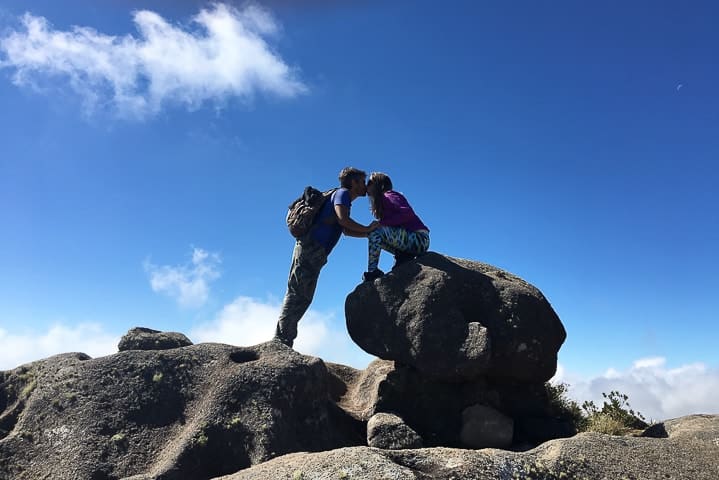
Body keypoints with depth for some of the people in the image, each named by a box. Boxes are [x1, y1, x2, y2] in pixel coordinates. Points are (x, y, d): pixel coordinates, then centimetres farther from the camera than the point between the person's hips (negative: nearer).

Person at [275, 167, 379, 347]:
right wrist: (367, 229, -9)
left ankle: (282, 339, 5)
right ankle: (282, 339, -15)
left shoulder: (342, 197, 29)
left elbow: (346, 230, 32)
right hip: (311, 247, -10)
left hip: (313, 251, 10)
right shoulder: (342, 193, 1)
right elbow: (342, 218, -18)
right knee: (297, 293, -13)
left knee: (302, 296, 5)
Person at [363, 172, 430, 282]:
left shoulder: (388, 195, -6)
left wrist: (383, 222, -17)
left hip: (419, 239, -10)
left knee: (375, 231, -19)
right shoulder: (384, 199, 22)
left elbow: (408, 213, -22)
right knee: (376, 237, 16)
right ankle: (403, 256, 3)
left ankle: (372, 271, -16)